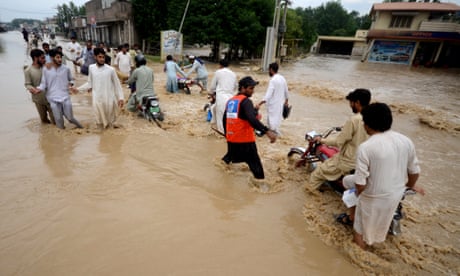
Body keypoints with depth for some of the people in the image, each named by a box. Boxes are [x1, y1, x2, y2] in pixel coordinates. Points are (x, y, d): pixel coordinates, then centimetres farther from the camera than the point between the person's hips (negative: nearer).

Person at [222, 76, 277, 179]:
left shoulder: (230, 101, 11)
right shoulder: (245, 101, -13)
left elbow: (224, 119, 19)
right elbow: (252, 119, -31)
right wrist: (267, 131, -38)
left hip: (231, 139, 8)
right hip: (245, 141, -8)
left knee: (230, 158, 31)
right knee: (256, 167, -4)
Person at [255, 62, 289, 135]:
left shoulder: (273, 80, -18)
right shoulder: (282, 78, 6)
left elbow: (268, 94, -26)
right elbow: (286, 92, 16)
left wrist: (259, 104, -27)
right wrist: (286, 101, 31)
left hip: (273, 105, -8)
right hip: (280, 104, 8)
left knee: (272, 121, 2)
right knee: (277, 120, 19)